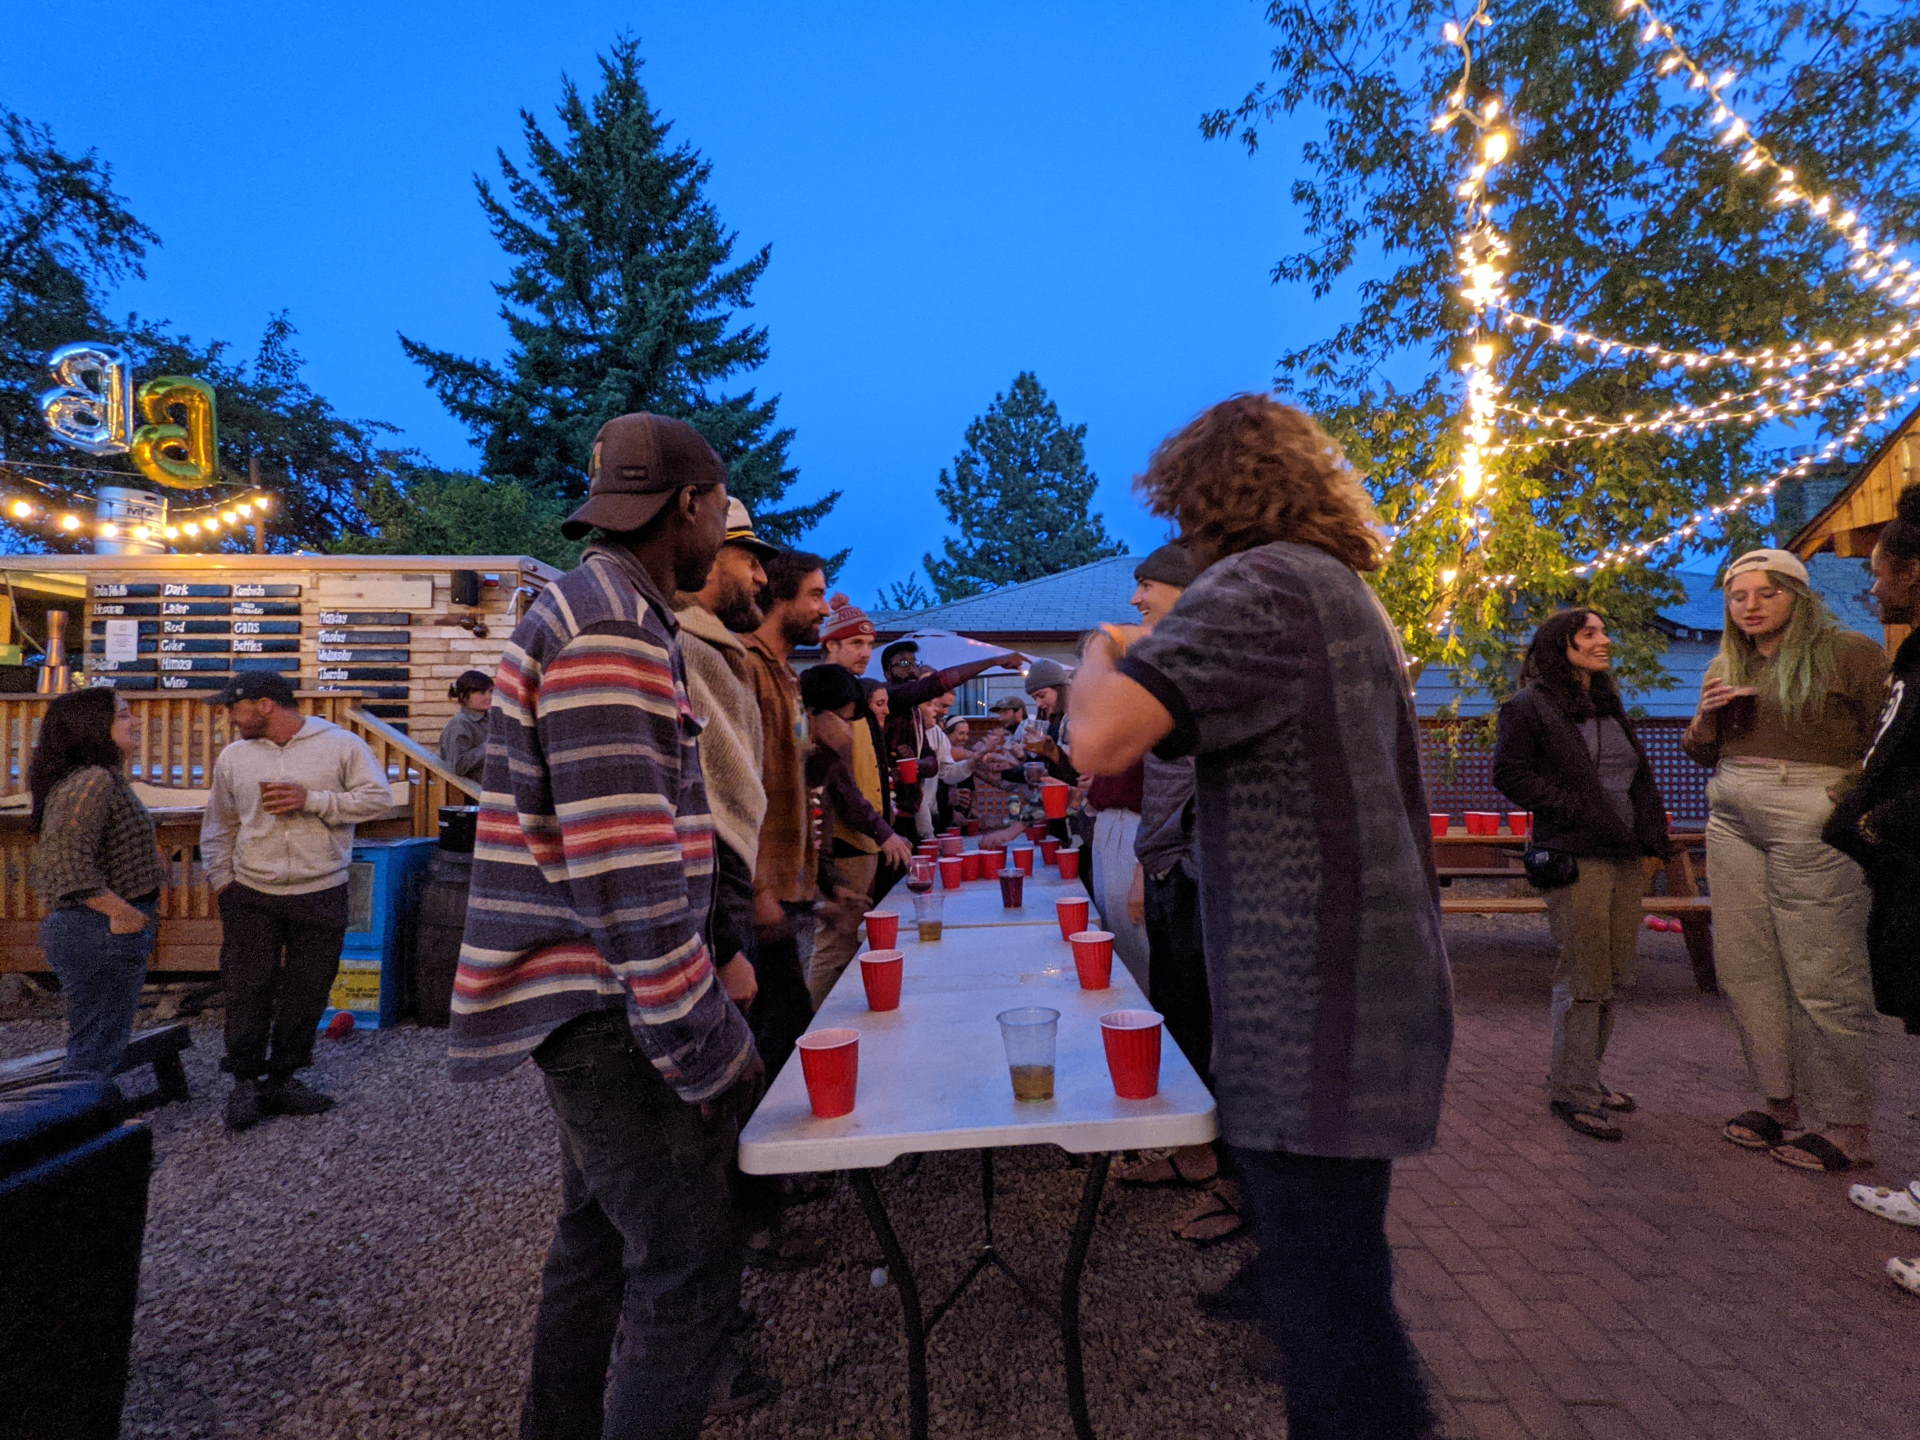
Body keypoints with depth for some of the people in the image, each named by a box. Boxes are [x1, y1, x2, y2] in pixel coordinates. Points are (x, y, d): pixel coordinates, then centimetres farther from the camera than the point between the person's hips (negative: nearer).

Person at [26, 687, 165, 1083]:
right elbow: (68, 863, -29)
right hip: (103, 932, -10)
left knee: (92, 1042, 22)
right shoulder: (93, 781, -20)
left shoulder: (104, 778, 11)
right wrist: (121, 912, -21)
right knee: (97, 1049, 0)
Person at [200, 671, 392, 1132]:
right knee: (247, 990, 1)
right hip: (251, 895, 2)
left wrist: (312, 800, -17)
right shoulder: (233, 756, 9)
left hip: (321, 893, -2)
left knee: (306, 993, 6)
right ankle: (245, 1081, 16)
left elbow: (378, 798, -8)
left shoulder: (342, 744, -3)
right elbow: (218, 827, 17)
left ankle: (282, 1080, 22)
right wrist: (221, 884, 10)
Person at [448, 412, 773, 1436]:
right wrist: (706, 1046, -19)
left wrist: (702, 963, 19)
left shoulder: (598, 611, 14)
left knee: (602, 1226, 24)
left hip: (588, 994, 11)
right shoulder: (612, 626, -20)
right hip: (606, 1001, -11)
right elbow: (626, 865, -27)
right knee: (690, 1265, -2)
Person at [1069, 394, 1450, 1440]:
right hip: (1375, 989, 10)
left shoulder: (1257, 583, -14)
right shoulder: (1349, 593, 17)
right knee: (1331, 1278, 24)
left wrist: (1105, 654, -6)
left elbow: (1101, 738, -27)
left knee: (1333, 1309, 2)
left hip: (1312, 1009, -10)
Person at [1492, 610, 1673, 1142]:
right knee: (1583, 978, -5)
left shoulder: (1610, 706, 20)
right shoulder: (1529, 706, -5)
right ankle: (1571, 1091, 5)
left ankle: (1579, 1076, 25)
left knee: (1614, 977, 12)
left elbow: (1641, 776, 27)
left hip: (1626, 857, 8)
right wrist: (1574, 810, -16)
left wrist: (1652, 830, 14)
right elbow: (1509, 771, -12)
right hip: (1576, 857, -8)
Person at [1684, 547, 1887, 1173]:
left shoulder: (1848, 652, -1)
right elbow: (1702, 752, 20)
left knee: (1823, 979, -3)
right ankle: (1778, 1102, 21)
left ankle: (1846, 1128, 9)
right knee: (1745, 969, 8)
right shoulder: (1726, 665, 15)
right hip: (1731, 822, 6)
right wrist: (1705, 715, 1)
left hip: (1810, 825, -6)